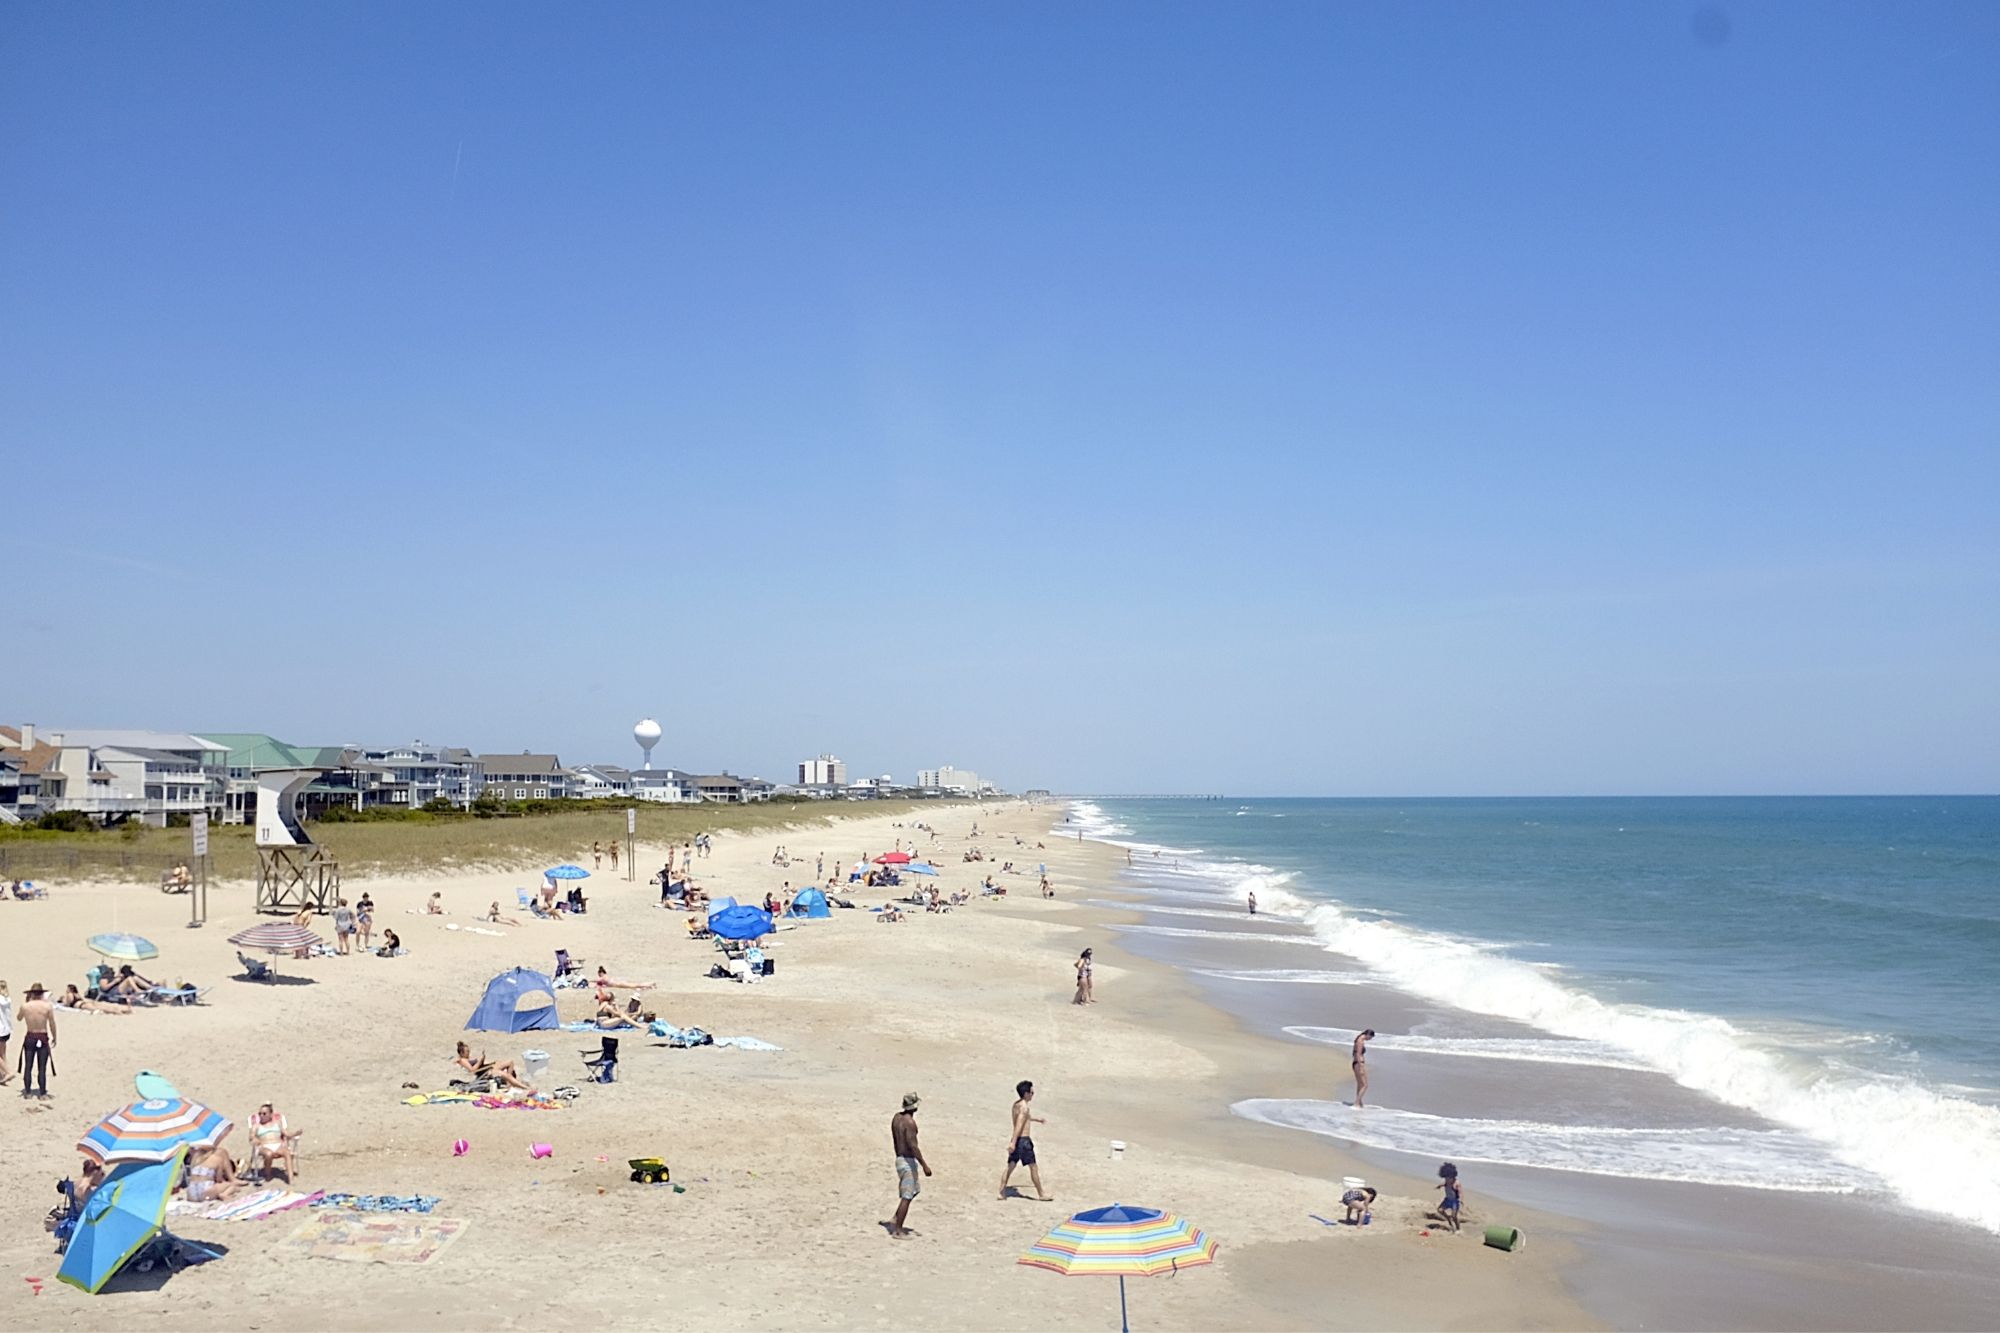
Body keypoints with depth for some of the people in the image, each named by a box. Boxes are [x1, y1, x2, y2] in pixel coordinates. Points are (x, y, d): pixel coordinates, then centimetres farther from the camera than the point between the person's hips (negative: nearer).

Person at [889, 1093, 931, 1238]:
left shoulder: (896, 1117, 7)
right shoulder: (910, 1122, -20)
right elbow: (912, 1146, -24)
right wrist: (924, 1165, -21)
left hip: (900, 1159, 9)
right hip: (909, 1161, -9)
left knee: (915, 1189, 23)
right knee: (907, 1197, -2)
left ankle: (895, 1221, 20)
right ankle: (897, 1231, 2)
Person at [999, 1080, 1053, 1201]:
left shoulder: (1016, 1104, 12)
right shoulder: (1024, 1107, -18)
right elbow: (1019, 1125, -26)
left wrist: (1037, 1119, 46)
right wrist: (1013, 1142, -32)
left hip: (1016, 1140, 9)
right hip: (1023, 1140, -9)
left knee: (1010, 1166, 11)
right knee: (1033, 1167, 2)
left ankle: (1002, 1192, 10)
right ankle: (1041, 1194, 10)